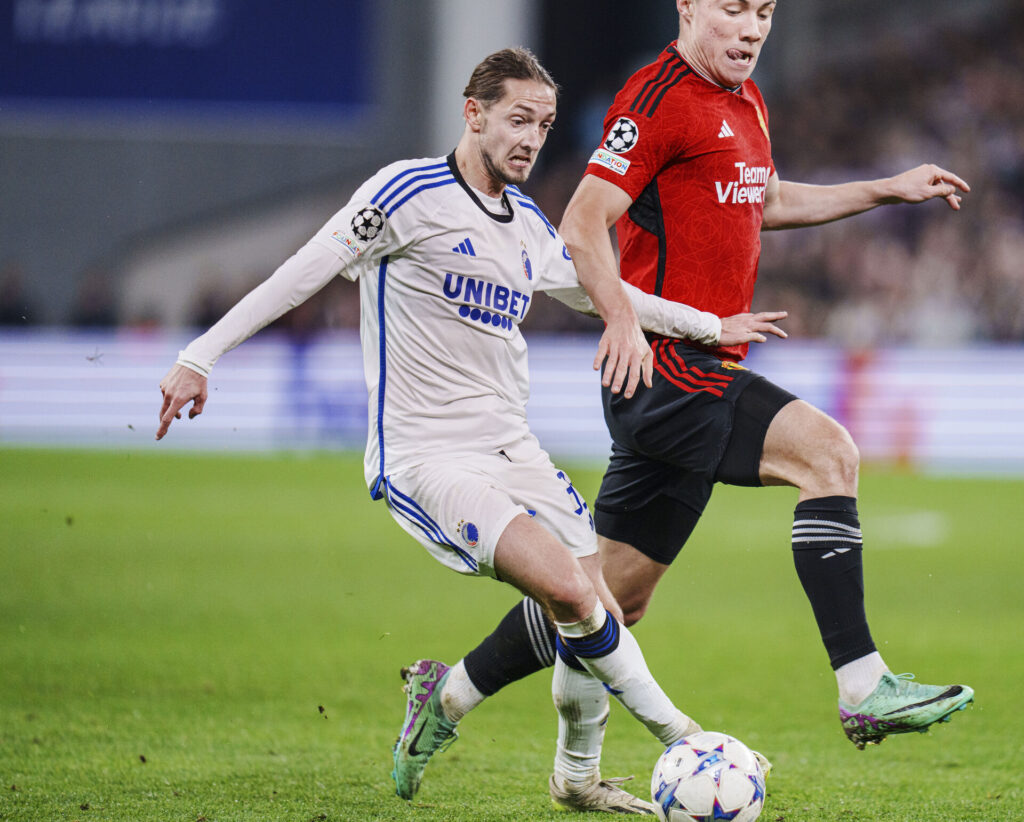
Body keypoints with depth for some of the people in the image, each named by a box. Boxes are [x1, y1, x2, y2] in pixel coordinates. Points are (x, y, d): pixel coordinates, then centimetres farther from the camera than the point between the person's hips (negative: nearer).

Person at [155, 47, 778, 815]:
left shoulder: (531, 225, 13)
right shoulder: (409, 191, -9)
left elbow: (598, 290, 31)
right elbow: (306, 271, -11)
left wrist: (709, 325, 33)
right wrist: (202, 355, -16)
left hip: (511, 448, 8)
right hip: (423, 456, -8)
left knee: (596, 615, -3)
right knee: (567, 585, -24)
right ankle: (676, 733, -9)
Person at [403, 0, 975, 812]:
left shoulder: (746, 101, 17)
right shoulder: (657, 97, -11)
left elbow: (763, 202, 35)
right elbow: (583, 226, -16)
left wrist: (886, 190, 32)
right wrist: (626, 317, -30)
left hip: (706, 378, 9)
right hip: (668, 370, -9)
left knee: (617, 590, 10)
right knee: (829, 452, -21)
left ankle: (450, 695, 22)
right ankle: (864, 687, -22)